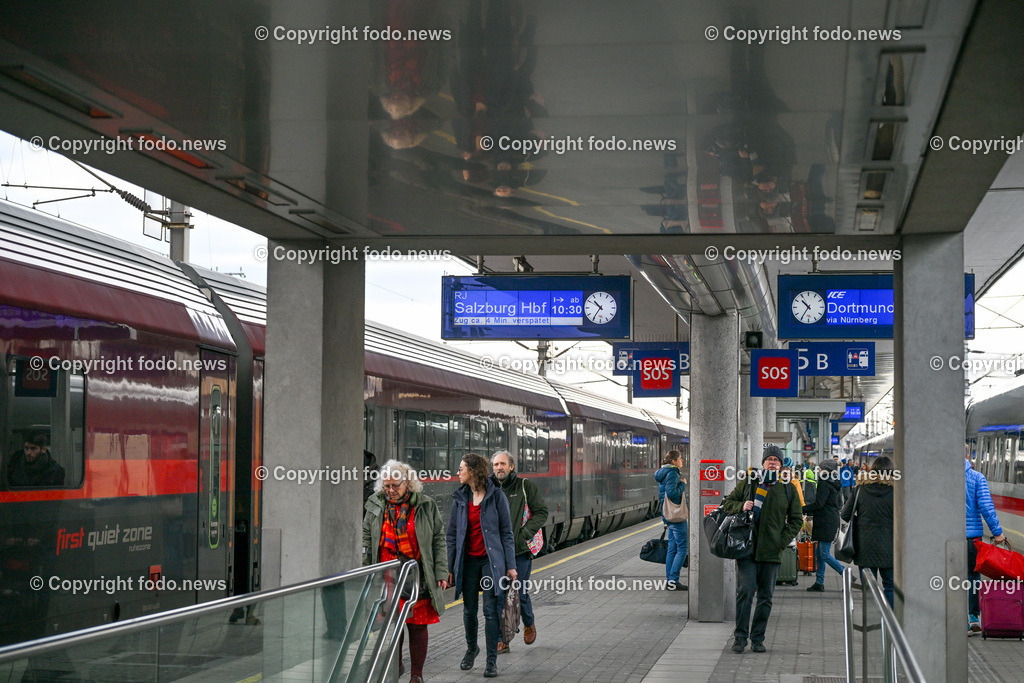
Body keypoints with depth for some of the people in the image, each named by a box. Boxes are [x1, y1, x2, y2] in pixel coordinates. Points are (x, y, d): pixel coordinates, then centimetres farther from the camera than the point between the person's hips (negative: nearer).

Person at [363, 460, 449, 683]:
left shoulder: (426, 506, 2)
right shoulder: (375, 505, 7)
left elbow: (439, 541, 5)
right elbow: (367, 540, 13)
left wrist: (441, 572, -1)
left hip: (418, 578, -1)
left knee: (417, 626, 2)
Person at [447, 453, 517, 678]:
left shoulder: (496, 495, -5)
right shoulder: (460, 497, 5)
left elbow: (506, 531, -3)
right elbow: (452, 533, 9)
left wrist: (510, 565, -5)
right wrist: (450, 567, 6)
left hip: (491, 560, -3)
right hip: (468, 561, 4)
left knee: (491, 610, -5)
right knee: (469, 609, 12)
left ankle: (492, 660, 2)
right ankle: (471, 648, 35)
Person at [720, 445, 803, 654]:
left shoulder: (788, 489, 9)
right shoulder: (749, 482, 6)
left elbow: (796, 519, 14)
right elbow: (727, 502, 14)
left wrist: (783, 540, 1)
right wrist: (740, 506, -8)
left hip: (772, 551, 2)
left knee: (766, 596, 5)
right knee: (745, 592, -7)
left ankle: (757, 638, 15)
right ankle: (740, 636, 3)